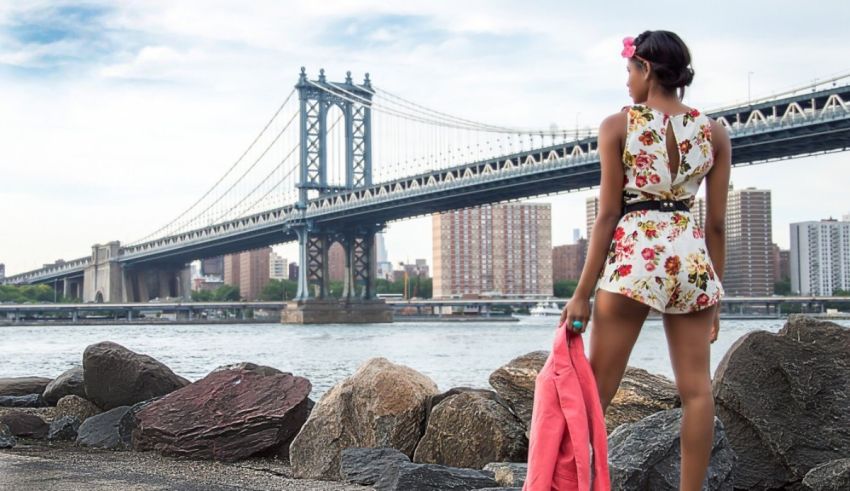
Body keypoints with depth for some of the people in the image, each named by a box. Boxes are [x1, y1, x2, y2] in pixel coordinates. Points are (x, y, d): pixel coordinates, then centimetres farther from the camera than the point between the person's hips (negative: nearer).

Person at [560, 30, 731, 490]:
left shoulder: (618, 125, -1)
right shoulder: (714, 131, 8)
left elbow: (607, 215, -5)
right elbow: (717, 223, 7)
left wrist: (582, 293, -3)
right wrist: (714, 294, 14)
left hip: (633, 256, -3)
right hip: (692, 258, 3)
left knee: (597, 387, 2)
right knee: (696, 388, 3)